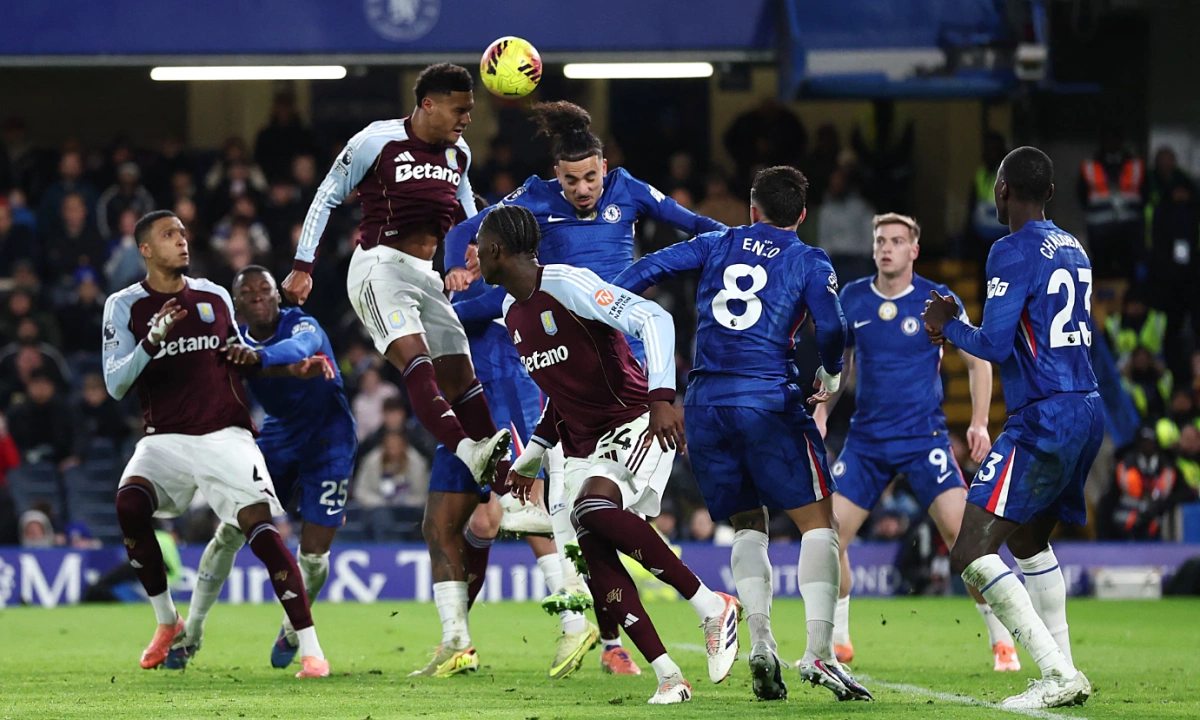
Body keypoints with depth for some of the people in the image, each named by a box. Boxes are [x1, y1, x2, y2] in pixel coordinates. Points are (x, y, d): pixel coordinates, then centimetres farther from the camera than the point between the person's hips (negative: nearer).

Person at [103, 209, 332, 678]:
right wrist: (153, 340, -22)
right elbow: (115, 385, -7)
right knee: (129, 504, -27)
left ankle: (311, 650, -16)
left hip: (226, 435, 1)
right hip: (166, 439, -1)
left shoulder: (215, 297, 11)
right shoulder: (125, 306, 2)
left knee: (260, 526, -16)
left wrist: (294, 368, 5)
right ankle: (167, 621, -4)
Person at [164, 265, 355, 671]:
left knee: (313, 553, -6)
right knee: (230, 532, -4)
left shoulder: (299, 324, -20)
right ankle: (192, 632, 8)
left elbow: (301, 346, -44)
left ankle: (292, 630, 24)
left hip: (329, 443, -4)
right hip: (279, 437, 4)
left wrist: (259, 357, -64)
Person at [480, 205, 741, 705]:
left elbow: (654, 320, -24)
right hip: (583, 446, 8)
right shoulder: (513, 315, 14)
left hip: (636, 423, -8)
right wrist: (530, 459, 24)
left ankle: (711, 605, -23)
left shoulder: (567, 285, -14)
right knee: (596, 557, -10)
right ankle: (668, 677, -10)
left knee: (594, 508, -32)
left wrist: (661, 397, -35)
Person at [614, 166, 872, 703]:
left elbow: (649, 269, 7)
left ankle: (760, 643, -4)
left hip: (704, 402, 4)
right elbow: (831, 328, -6)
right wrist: (830, 376, 14)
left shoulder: (716, 246, 15)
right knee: (817, 522, 1)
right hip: (768, 397, -4)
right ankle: (818, 651, -14)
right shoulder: (809, 262, 6)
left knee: (747, 526, 16)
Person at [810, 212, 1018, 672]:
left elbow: (978, 360, 3)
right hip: (865, 440, 3)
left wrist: (979, 423, -7)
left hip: (924, 437, -3)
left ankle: (1001, 642, -4)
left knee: (964, 534, -16)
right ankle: (837, 642, 14)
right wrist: (820, 415, 7)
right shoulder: (852, 300, 4)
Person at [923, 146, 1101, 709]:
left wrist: (948, 326, 3)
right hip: (1087, 411, 9)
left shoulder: (1014, 252, -12)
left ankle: (1057, 674, -20)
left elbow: (995, 346, -16)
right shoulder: (1073, 250, 16)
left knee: (971, 554, -12)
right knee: (1029, 540, 28)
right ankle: (1064, 672, 24)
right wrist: (957, 329, 27)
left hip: (1043, 421, -9)